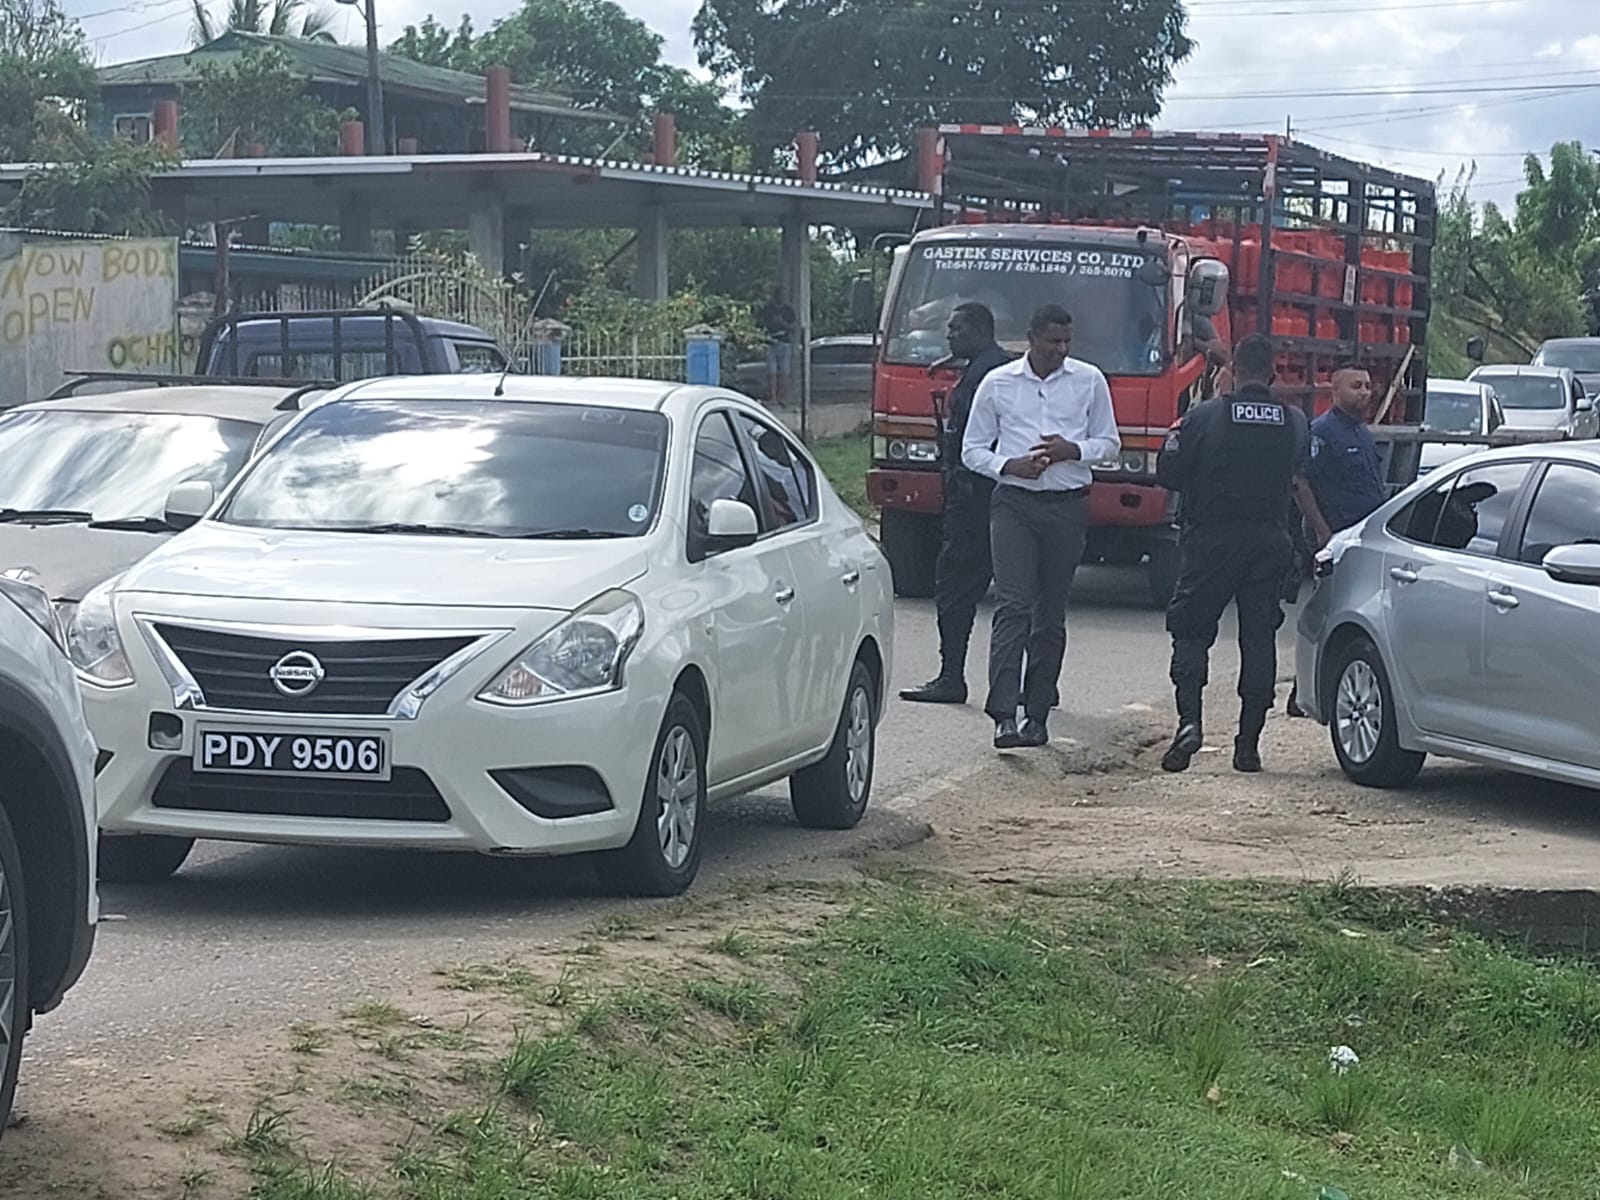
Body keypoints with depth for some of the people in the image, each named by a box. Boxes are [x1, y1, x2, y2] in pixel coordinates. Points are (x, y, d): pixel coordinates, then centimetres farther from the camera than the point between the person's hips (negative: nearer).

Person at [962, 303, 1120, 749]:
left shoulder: (1089, 381, 7)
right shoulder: (998, 383, 5)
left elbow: (1109, 443, 12)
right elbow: (972, 449, 9)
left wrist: (1073, 451, -8)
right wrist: (1010, 466, -10)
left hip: (1067, 506, 2)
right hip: (1014, 502, -1)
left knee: (1051, 613, 5)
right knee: (1013, 605, -13)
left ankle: (1037, 713, 11)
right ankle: (1004, 715, -20)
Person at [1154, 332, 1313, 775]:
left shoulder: (1205, 417, -8)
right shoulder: (1295, 422, 2)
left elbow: (1167, 473, -5)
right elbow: (1300, 478, 9)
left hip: (1211, 538, -2)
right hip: (1270, 540, 2)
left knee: (1191, 630, 6)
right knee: (1259, 637, 7)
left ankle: (1188, 720, -14)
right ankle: (1248, 743, 5)